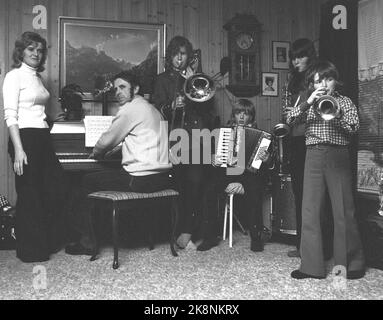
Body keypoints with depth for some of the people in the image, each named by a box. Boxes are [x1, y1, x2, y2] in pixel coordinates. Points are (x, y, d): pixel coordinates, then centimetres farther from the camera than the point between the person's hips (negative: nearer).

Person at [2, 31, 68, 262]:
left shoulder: (37, 77, 17)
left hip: (42, 138, 8)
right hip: (25, 138, -8)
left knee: (56, 188, 7)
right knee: (29, 194, -1)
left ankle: (48, 241, 24)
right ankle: (30, 250, 13)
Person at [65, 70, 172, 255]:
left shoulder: (130, 109, -9)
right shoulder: (151, 108, 20)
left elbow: (107, 141, -6)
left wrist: (96, 153, 14)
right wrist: (107, 153, 24)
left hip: (141, 179, -9)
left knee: (88, 182, 6)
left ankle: (86, 241, 10)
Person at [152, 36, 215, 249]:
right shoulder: (163, 79, 18)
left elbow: (208, 105, 10)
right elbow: (157, 108, 6)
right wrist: (172, 106, -14)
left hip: (198, 134, 1)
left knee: (195, 181, -14)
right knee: (181, 183, -8)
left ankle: (187, 231, -12)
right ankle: (192, 230, 1)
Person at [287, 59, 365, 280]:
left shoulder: (345, 102, 10)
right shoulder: (309, 104, 15)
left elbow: (354, 128, -3)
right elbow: (290, 119, -1)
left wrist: (338, 115, -20)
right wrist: (308, 102, -13)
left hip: (338, 156, -2)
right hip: (314, 156, 2)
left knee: (344, 211, -1)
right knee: (310, 211, -1)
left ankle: (353, 263, 13)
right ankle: (312, 266, 7)